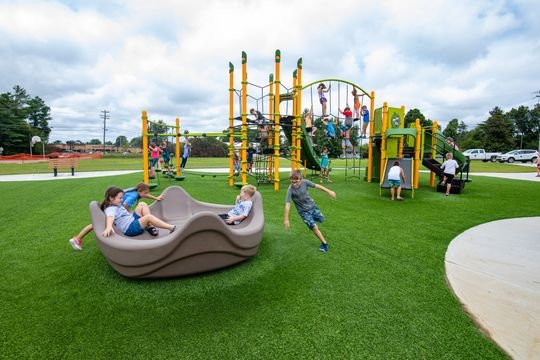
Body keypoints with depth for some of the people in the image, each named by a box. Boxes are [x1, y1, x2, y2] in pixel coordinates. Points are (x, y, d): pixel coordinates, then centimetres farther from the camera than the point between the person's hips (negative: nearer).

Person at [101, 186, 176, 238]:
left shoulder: (117, 206, 18)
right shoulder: (110, 209, -14)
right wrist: (109, 227, -59)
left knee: (142, 204, 3)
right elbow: (110, 218, -37)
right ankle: (171, 228, -30)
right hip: (130, 229, -11)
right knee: (149, 217, -28)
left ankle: (150, 226, -9)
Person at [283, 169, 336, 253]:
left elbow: (316, 186, -8)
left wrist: (328, 191, -5)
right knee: (314, 227, -7)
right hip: (303, 211, -3)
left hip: (312, 205, 4)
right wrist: (286, 219, -30)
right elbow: (287, 204, -29)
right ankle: (324, 243, 12)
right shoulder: (290, 190, -29)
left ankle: (312, 217, 48)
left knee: (321, 219, 15)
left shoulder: (304, 182, -20)